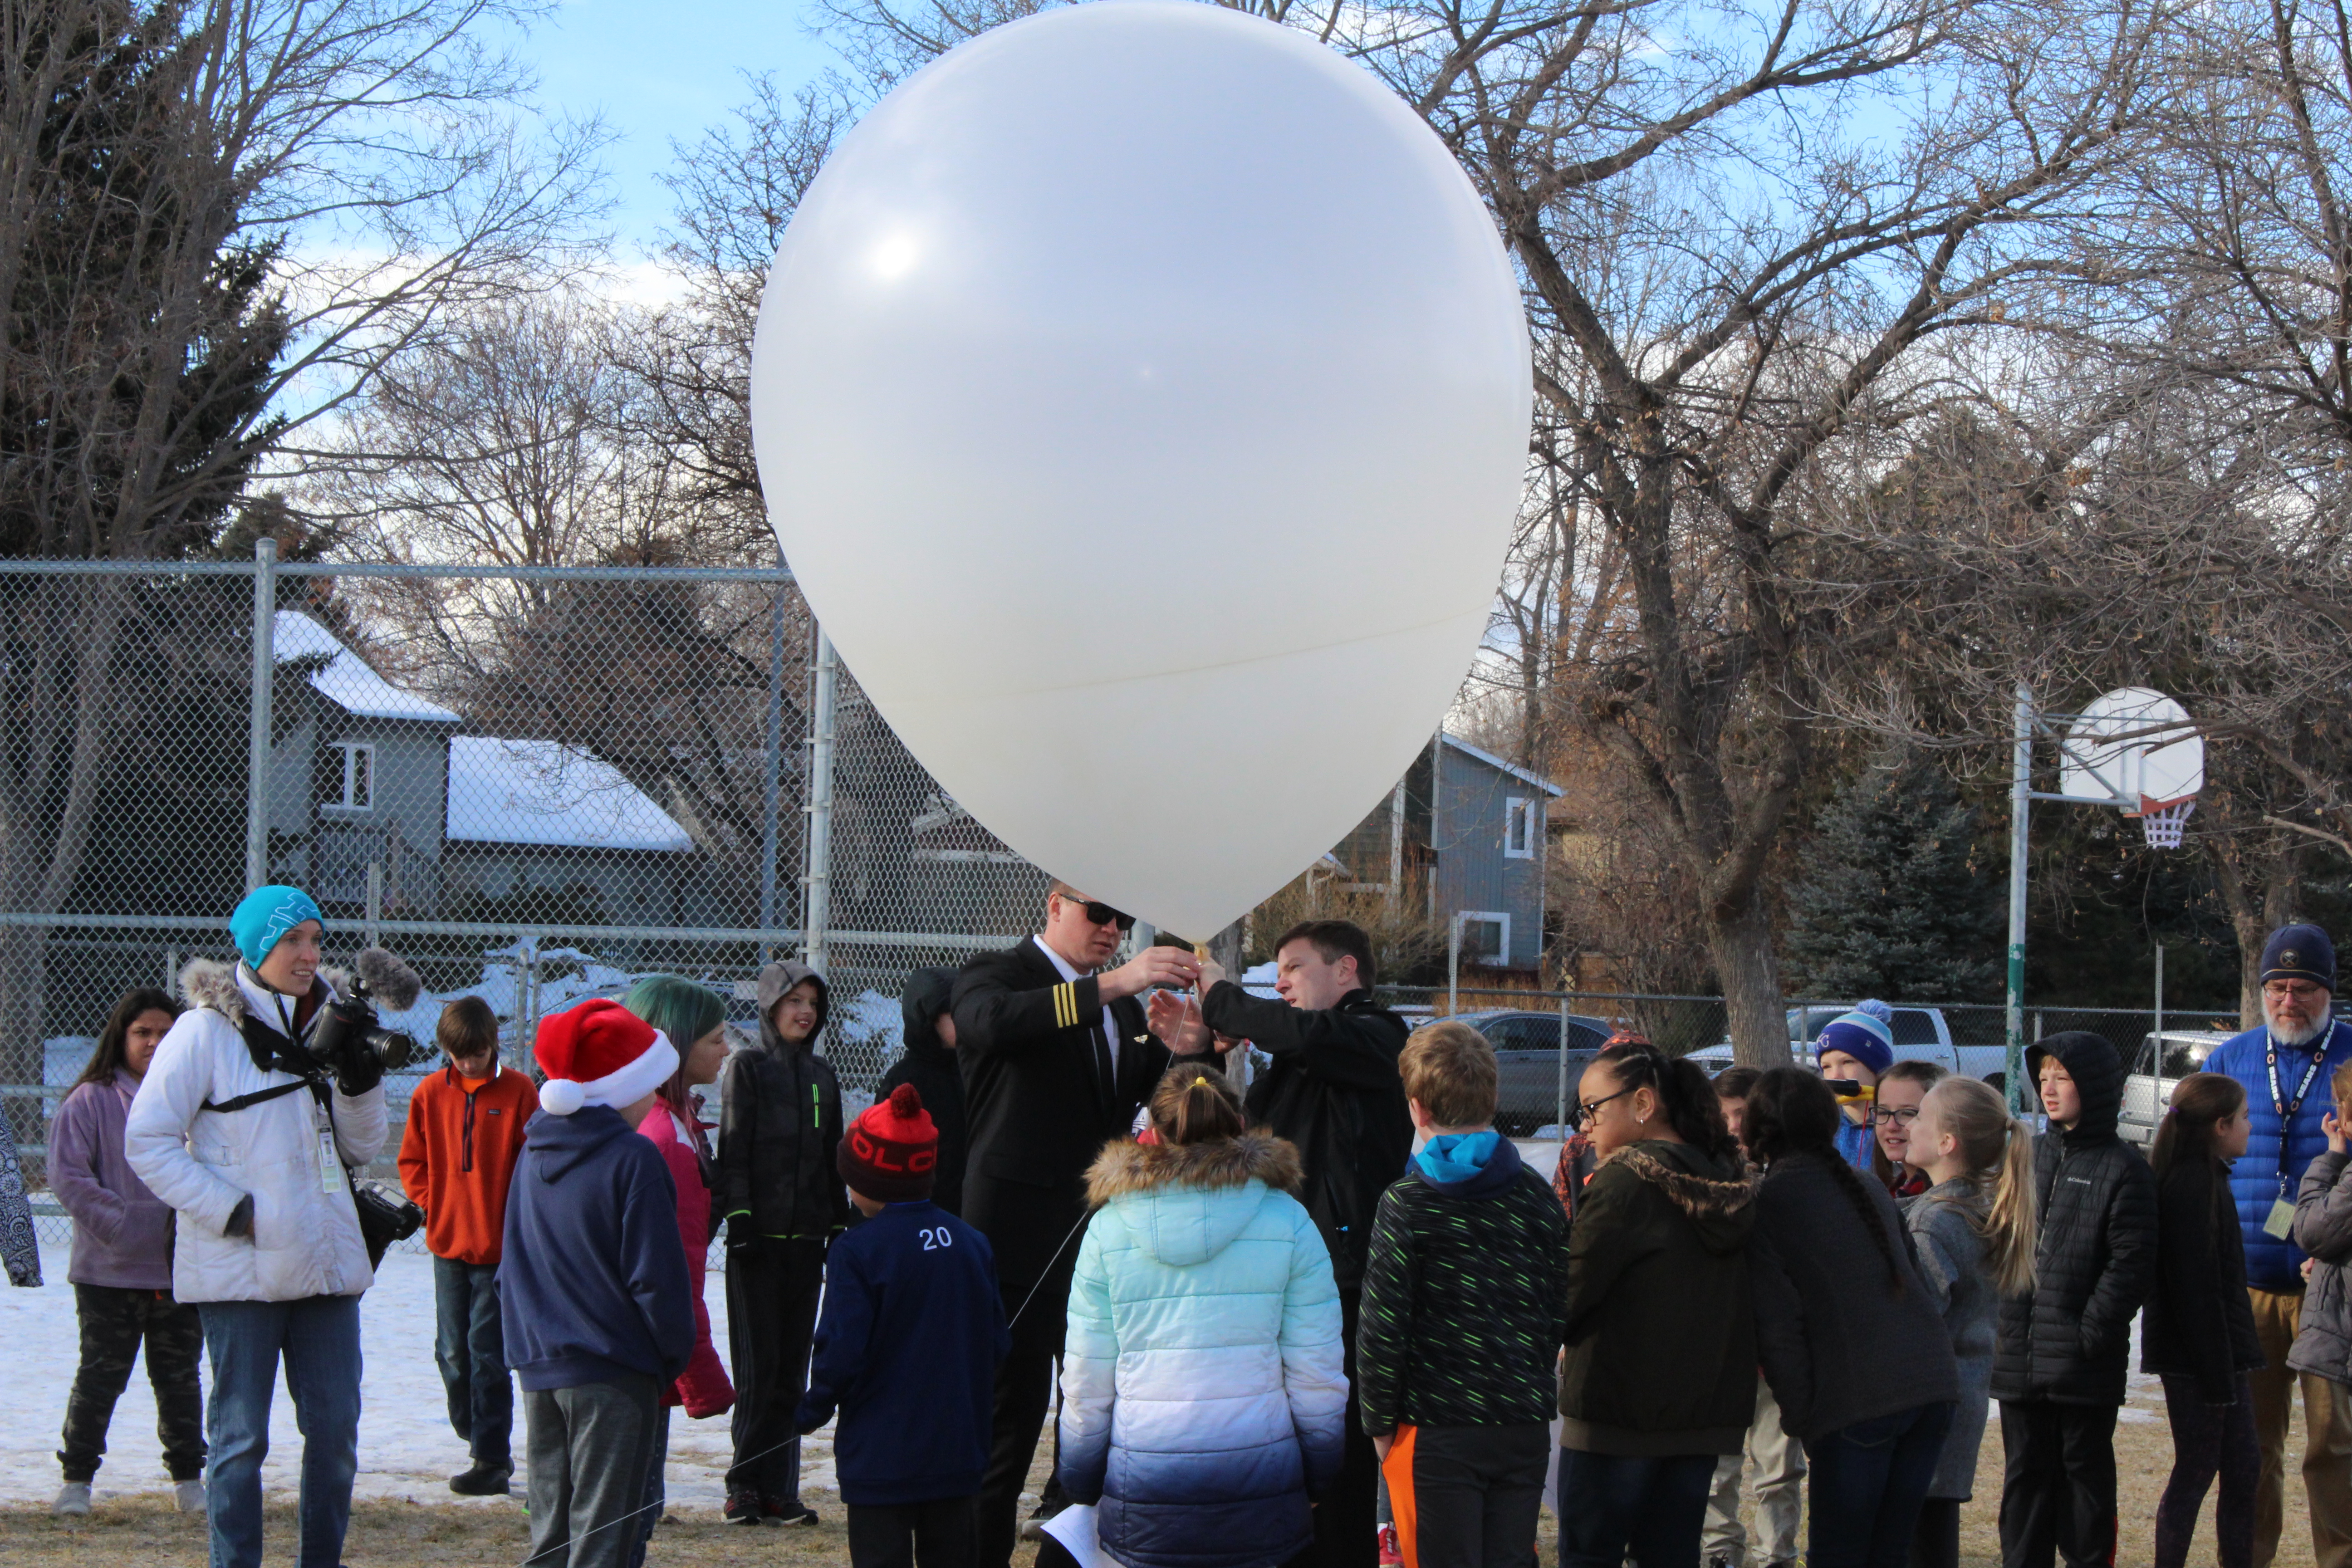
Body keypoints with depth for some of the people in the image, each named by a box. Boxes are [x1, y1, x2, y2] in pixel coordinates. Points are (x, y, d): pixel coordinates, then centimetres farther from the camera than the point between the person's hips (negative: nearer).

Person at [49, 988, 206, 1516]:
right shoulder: (91, 1101, -3)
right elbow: (67, 1175, -7)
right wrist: (118, 1225, -15)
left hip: (181, 1269, 3)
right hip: (109, 1270, -3)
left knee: (180, 1377, 11)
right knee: (101, 1376, 2)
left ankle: (189, 1479, 19)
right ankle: (77, 1480, 13)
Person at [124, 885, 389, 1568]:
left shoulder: (328, 1023, 11)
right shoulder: (208, 1030, -6)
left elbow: (363, 1148, 15)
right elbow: (147, 1141, -8)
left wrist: (359, 1083, -5)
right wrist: (229, 1210, -13)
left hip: (325, 1264, 5)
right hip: (240, 1270, -5)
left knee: (336, 1423, 7)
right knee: (240, 1435, -1)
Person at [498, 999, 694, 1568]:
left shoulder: (533, 1154, 8)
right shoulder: (632, 1159, -14)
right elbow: (657, 1275, -14)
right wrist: (675, 1351, -1)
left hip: (539, 1369, 7)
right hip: (612, 1371, -7)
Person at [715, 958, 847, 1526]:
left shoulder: (821, 1075, 15)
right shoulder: (748, 1068, 0)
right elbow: (733, 1150, -5)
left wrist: (839, 1226, 13)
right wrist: (739, 1220, -14)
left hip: (806, 1242, 5)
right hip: (758, 1240, -5)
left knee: (792, 1366, 4)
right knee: (758, 1365, -6)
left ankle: (779, 1489, 6)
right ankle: (747, 1486, -2)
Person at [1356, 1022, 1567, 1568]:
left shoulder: (1407, 1204, -9)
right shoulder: (1538, 1198, 5)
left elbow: (1382, 1329, -10)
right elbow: (1561, 1317, 9)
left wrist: (1380, 1422, 0)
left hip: (1438, 1436, -4)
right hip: (1526, 1430, 4)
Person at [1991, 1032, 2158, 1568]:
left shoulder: (2122, 1168, -7)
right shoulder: (2031, 1157, 12)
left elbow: (2132, 1262, -12)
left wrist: (2093, 1329, -16)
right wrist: (2001, 1321, 8)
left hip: (2083, 1363, -6)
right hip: (2019, 1355, 6)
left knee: (2085, 1468, 4)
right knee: (2025, 1470, 11)